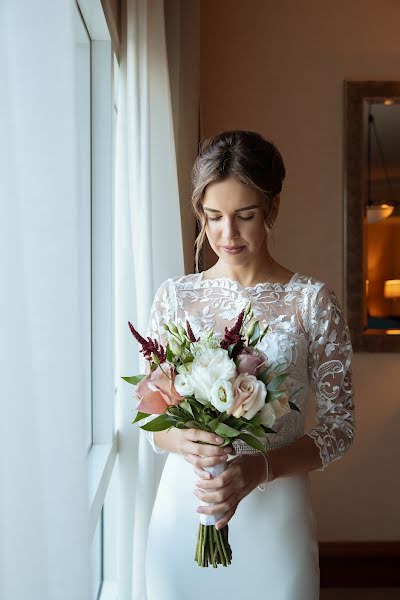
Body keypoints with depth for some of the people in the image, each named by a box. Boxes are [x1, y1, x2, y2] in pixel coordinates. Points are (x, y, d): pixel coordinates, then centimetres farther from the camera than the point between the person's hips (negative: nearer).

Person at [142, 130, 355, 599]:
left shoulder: (312, 300, -7)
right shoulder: (175, 296, 0)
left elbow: (339, 424, -6)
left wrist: (260, 469, -21)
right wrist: (180, 439, -18)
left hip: (274, 512, -1)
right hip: (182, 504, 2)